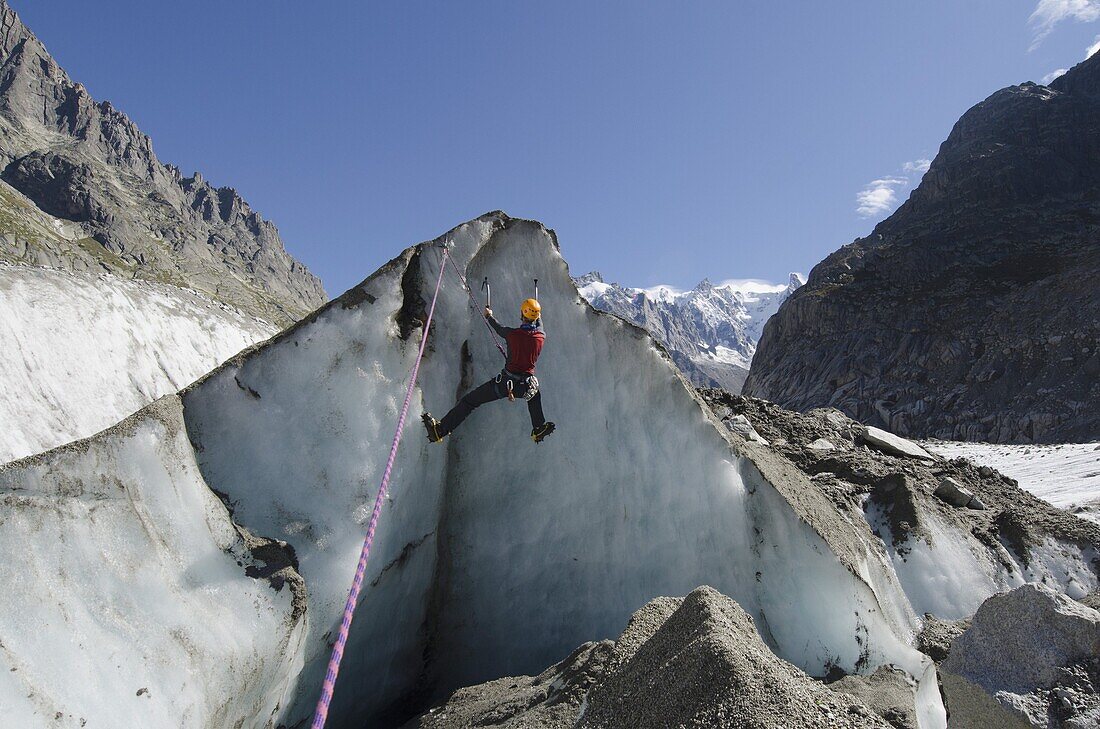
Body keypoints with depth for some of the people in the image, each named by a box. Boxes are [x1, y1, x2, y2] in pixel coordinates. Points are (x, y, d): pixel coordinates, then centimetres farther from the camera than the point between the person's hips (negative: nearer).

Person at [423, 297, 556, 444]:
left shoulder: (512, 334, -11)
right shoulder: (542, 336, -2)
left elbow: (499, 329, 12)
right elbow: (539, 327, 23)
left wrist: (489, 316, 33)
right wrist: (539, 316, 46)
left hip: (506, 382, -3)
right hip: (526, 387, 4)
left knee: (469, 400, 3)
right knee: (535, 394, 39)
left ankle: (440, 430, -2)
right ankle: (538, 430, 40)